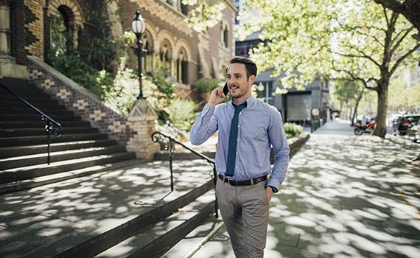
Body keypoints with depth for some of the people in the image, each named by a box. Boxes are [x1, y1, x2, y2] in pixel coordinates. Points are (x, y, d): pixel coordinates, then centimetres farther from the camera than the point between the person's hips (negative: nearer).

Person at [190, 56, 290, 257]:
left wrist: (272, 186, -6)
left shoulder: (269, 113, -9)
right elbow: (196, 139, -14)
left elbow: (282, 153, 0)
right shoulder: (219, 111, -2)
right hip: (225, 188, 3)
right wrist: (210, 105, -17)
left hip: (255, 190, -3)